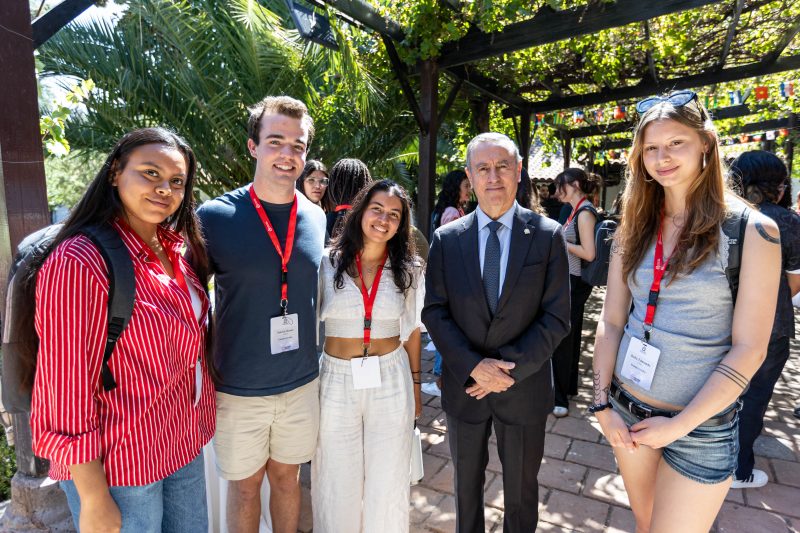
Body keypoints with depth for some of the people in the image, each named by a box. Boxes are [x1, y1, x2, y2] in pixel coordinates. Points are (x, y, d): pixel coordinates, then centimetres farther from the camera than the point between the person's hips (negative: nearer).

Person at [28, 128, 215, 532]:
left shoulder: (175, 250, 1)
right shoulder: (78, 262, -22)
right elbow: (67, 389, -20)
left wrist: (199, 419, 12)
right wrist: (94, 500, -16)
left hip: (184, 445, 7)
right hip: (117, 467, -6)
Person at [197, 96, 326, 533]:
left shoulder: (318, 219, -3)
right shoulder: (214, 216, -13)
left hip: (301, 384, 3)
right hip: (236, 390, -2)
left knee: (286, 479, 22)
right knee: (244, 486, 19)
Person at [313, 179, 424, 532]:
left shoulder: (408, 269, 0)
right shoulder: (327, 263, -6)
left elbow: (411, 330, 7)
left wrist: (415, 385, 11)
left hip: (390, 381, 1)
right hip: (336, 380, -1)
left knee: (387, 478, 16)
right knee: (337, 480, 16)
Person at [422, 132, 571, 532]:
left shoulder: (548, 236, -7)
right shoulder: (446, 239, -4)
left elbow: (557, 317, -9)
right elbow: (434, 311, -6)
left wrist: (510, 367, -18)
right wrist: (473, 366, -17)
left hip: (524, 388, -1)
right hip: (464, 384, 1)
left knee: (521, 489, 21)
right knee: (466, 483, 23)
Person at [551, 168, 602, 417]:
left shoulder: (585, 212, -17)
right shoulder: (578, 210, 12)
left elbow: (589, 253, -22)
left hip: (575, 282, -10)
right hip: (571, 280, 10)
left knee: (561, 339, -3)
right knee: (571, 336, 19)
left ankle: (560, 400, 8)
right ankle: (569, 386, 34)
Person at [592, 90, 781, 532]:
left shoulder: (752, 231, -11)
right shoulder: (633, 230, 0)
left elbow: (748, 349, -13)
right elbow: (610, 322, 1)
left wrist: (679, 425, -15)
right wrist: (602, 404, -5)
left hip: (700, 427, -4)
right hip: (626, 411, 4)